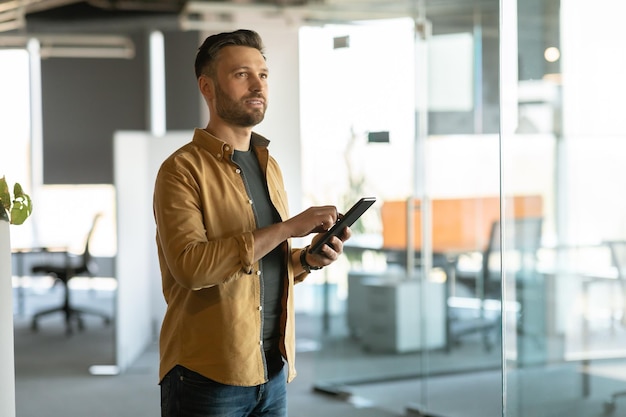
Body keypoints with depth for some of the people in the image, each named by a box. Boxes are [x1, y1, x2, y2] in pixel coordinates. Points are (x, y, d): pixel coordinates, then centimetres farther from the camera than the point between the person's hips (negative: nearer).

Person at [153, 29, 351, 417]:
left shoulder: (270, 167, 13)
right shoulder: (183, 169, -10)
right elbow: (190, 265, -24)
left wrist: (309, 258, -2)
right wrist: (288, 227, -23)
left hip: (274, 372, 7)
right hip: (208, 375, -6)